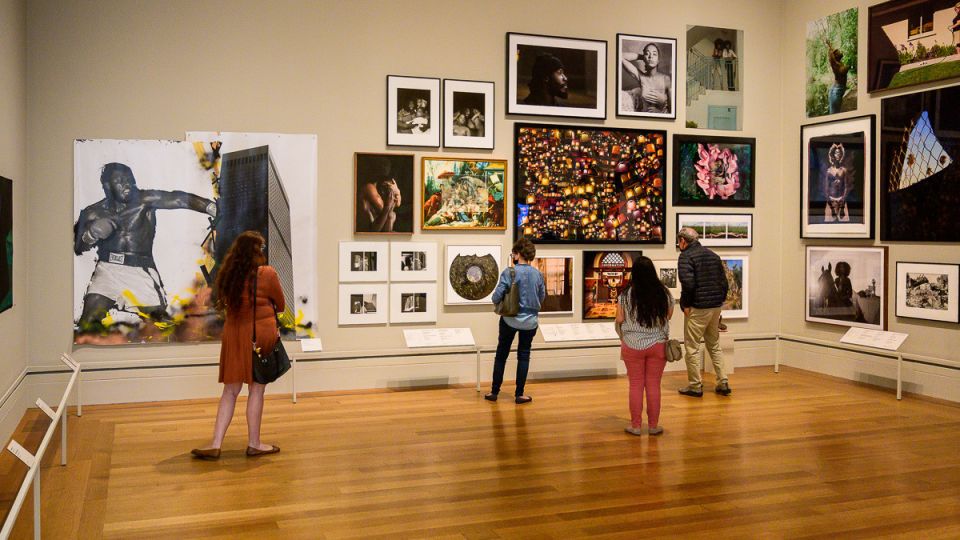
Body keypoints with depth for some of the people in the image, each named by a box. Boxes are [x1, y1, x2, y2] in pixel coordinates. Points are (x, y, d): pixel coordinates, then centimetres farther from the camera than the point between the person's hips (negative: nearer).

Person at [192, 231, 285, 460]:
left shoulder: (227, 274, 4)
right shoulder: (267, 274, -9)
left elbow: (225, 303, 13)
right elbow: (281, 305, 3)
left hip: (233, 334, 5)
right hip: (260, 335, -5)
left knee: (230, 390, 10)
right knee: (256, 389, 4)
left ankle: (215, 445, 7)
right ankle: (254, 444, 12)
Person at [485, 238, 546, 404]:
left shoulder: (508, 272, -13)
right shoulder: (538, 274, -2)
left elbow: (496, 297, -16)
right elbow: (542, 297, 9)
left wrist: (500, 304, 6)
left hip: (510, 320, -2)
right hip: (530, 321, 2)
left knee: (501, 355, 11)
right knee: (524, 356, 11)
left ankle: (494, 392, 16)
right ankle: (519, 395, 11)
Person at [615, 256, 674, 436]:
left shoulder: (626, 296, -13)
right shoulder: (664, 294, -6)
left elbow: (619, 320, -5)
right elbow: (669, 316, 8)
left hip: (633, 345, -1)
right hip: (658, 345, 1)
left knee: (636, 385, 9)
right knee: (654, 385, 10)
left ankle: (635, 425, 15)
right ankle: (653, 425, 18)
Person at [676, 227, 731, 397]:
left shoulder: (686, 256, -9)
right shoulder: (713, 255, 14)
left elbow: (688, 283, -22)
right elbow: (724, 282, 13)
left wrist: (685, 304, -10)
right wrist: (720, 300, 16)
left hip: (697, 308, -7)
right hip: (716, 307, 7)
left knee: (692, 347, 2)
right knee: (714, 344, 18)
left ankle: (695, 386, 5)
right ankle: (722, 383, 15)